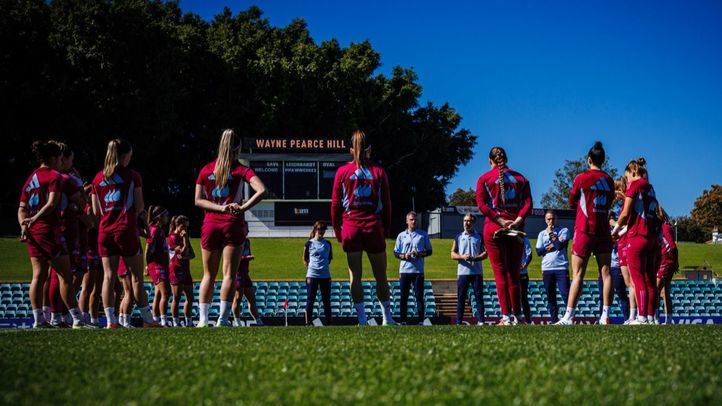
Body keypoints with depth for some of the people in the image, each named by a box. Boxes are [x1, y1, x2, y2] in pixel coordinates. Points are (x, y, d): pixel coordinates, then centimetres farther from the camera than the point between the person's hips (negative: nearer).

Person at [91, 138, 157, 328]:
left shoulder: (98, 178, 9)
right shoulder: (132, 176, -2)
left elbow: (96, 211, 10)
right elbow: (139, 207, -2)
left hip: (105, 230, 3)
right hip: (126, 230, -3)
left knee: (108, 276, 2)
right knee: (136, 277, 2)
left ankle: (110, 320, -4)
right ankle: (147, 319, 5)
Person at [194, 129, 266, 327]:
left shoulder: (206, 169, 8)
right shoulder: (240, 169, -1)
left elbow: (198, 200, 3)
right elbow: (261, 190, -15)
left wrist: (220, 208, -5)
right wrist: (243, 208, -15)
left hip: (210, 225, 3)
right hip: (233, 224, -3)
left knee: (208, 275, 10)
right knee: (229, 274, -2)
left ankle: (203, 318, 2)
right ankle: (223, 319, -9)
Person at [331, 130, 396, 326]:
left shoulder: (342, 171, 2)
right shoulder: (378, 171, 3)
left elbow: (335, 204, 3)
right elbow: (387, 203, 4)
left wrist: (337, 230, 11)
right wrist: (386, 229, 13)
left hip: (351, 227, 0)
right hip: (374, 227, 0)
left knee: (355, 276, 3)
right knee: (380, 275, 8)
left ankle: (362, 320, 1)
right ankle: (387, 318, 10)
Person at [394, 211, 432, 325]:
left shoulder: (423, 235, 8)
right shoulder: (401, 236, 10)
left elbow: (429, 251, 10)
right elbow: (396, 252, 11)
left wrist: (419, 254, -9)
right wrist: (404, 256, -10)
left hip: (418, 270, -1)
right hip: (404, 270, 1)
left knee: (419, 296, -3)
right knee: (404, 297, 2)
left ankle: (421, 320, -1)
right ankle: (403, 321, 4)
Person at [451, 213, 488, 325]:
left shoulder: (479, 236, 7)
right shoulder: (458, 237, 11)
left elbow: (485, 253, 2)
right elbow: (453, 254, 8)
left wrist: (474, 258, -15)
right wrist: (462, 257, -11)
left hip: (477, 272, -1)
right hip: (462, 272, 1)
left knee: (479, 297, -3)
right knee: (461, 298, 1)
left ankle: (481, 321, -4)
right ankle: (458, 322, 2)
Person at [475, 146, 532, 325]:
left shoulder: (484, 179, 4)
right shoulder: (520, 178, 11)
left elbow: (482, 205, -8)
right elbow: (528, 203, -1)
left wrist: (501, 221, -13)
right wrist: (517, 221, -11)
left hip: (493, 228, -2)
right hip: (516, 230, 2)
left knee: (500, 273, -1)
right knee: (514, 274, 9)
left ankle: (506, 316, -8)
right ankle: (517, 315, 9)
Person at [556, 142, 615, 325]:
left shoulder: (582, 178, -5)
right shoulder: (609, 180, 7)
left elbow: (571, 203, 5)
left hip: (585, 230, -4)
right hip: (604, 231, 4)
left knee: (578, 274, -5)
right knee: (605, 272, 2)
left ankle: (568, 317, -8)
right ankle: (605, 316, -1)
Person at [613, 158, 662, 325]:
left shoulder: (635, 184, -6)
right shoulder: (650, 187, 17)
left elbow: (625, 213, -11)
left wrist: (616, 229, 4)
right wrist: (623, 232, 23)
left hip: (638, 237, -8)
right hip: (653, 237, 8)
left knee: (638, 279, -6)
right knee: (650, 280, 7)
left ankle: (642, 318, -8)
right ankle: (650, 317, 8)